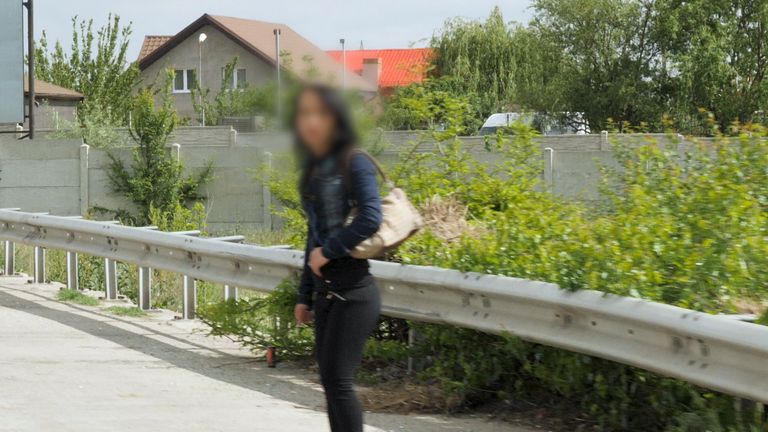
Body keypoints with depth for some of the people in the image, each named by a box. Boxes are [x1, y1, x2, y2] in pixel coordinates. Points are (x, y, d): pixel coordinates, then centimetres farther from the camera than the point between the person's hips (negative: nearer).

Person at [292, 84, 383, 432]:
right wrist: (304, 295, 17)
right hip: (324, 292, 7)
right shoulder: (313, 170, 14)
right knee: (330, 380, 8)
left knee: (337, 379, -9)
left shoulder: (354, 163, -7)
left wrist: (327, 252, -13)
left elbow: (370, 218, -21)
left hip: (353, 291, -7)